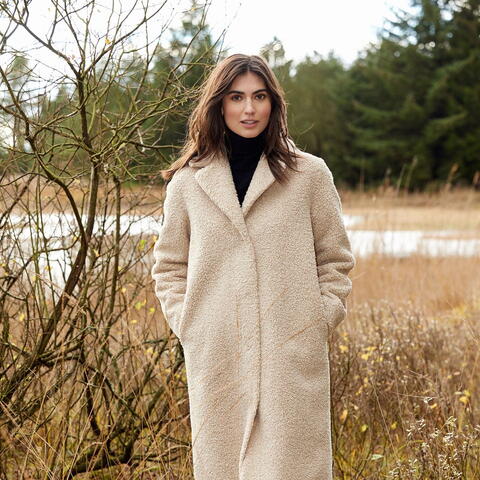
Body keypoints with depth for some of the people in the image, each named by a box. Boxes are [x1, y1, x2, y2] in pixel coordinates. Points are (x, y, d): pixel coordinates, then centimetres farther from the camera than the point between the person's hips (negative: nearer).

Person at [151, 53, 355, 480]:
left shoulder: (310, 174, 3)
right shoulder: (188, 181, 7)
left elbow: (335, 260, 8)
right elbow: (169, 265, 14)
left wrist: (320, 320, -1)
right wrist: (185, 324, 3)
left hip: (292, 356, -1)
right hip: (215, 359, 2)